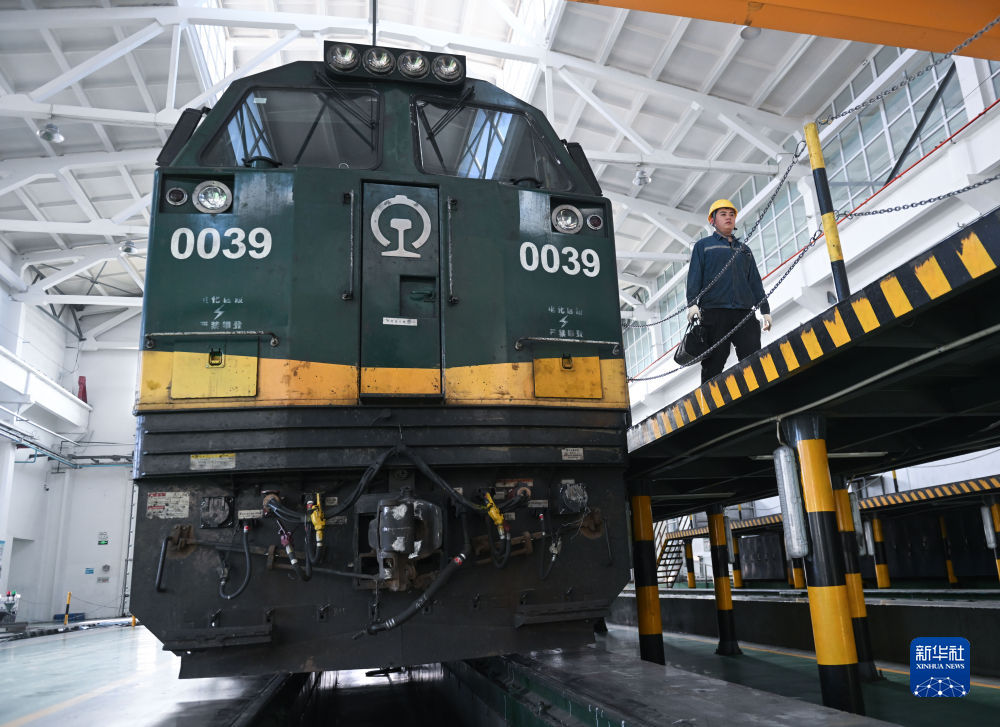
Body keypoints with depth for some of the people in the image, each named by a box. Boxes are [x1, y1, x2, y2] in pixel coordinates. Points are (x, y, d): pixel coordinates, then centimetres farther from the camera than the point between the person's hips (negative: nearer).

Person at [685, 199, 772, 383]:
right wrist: (692, 303, -11)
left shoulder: (744, 249, 28)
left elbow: (755, 281, 25)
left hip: (744, 313, 4)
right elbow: (694, 276, 4)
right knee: (713, 363, -8)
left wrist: (765, 310, 15)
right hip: (714, 311, -3)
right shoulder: (703, 245, 17)